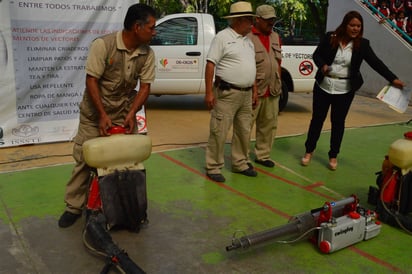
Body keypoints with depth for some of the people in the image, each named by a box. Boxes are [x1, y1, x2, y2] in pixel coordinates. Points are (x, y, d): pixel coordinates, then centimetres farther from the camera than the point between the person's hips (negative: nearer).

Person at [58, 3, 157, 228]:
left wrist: (131, 113, -17)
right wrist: (102, 115, -23)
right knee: (84, 159, 3)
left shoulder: (147, 54, -8)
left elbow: (145, 86, -4)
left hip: (125, 113, 3)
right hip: (94, 113, -3)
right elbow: (91, 81, -20)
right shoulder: (103, 45, -21)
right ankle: (74, 207, 17)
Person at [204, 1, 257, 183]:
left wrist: (254, 90, 18)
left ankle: (240, 164, 27)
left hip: (246, 94, 8)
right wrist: (209, 92, -17)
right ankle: (213, 167, 7)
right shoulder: (223, 37, -8)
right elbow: (210, 65, -12)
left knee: (243, 131, 14)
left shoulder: (248, 41, 15)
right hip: (226, 93, -8)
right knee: (219, 132, -3)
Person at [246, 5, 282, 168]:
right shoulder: (247, 37, -9)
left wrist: (278, 84, 14)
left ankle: (262, 155, 25)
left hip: (272, 91, 7)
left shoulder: (275, 37, 14)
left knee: (269, 124, 12)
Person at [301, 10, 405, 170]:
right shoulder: (330, 38, -5)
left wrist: (393, 79, -20)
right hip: (323, 86, 0)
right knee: (317, 119, 9)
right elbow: (316, 54, 2)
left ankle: (333, 156, 24)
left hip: (345, 90, 0)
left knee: (338, 123, 9)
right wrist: (322, 65, -20)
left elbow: (376, 62, -9)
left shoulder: (362, 44, -4)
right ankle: (309, 151, 25)